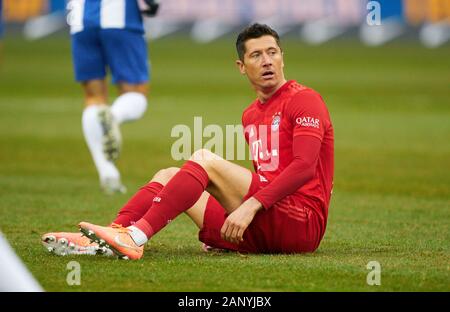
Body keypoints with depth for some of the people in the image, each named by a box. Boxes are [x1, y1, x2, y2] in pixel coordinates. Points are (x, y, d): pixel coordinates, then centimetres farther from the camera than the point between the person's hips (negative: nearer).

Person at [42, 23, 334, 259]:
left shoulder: (304, 100, -4)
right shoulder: (251, 115, 20)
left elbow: (304, 167, -18)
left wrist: (252, 205, -25)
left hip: (303, 225, -8)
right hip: (261, 234, 8)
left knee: (204, 159, -21)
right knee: (168, 175, 3)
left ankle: (135, 237, -31)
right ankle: (107, 237, -19)